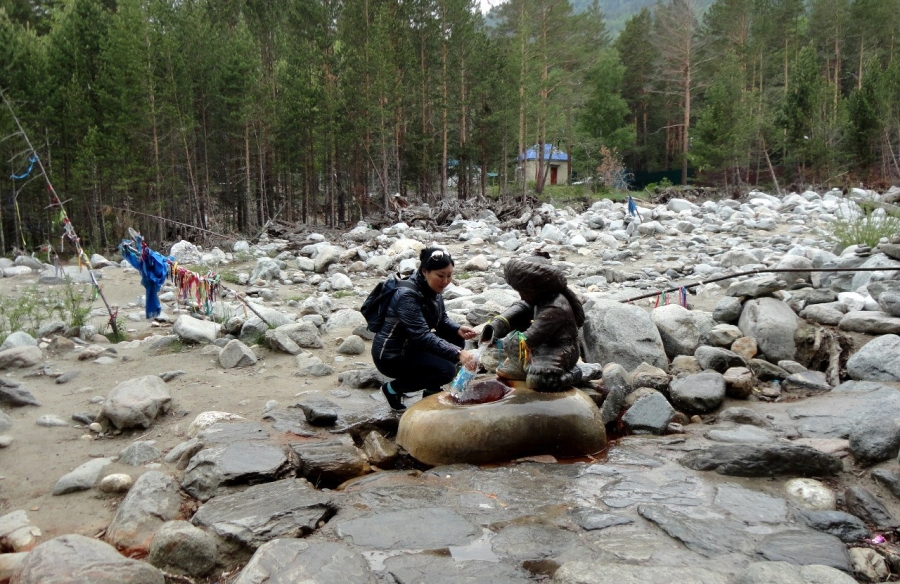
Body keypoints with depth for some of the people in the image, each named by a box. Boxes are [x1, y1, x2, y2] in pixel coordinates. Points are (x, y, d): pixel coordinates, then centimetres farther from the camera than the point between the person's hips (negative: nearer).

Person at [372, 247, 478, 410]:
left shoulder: (434, 289, -2)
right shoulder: (408, 295, -27)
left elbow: (442, 320, 8)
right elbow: (422, 336, -33)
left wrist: (458, 330, -14)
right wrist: (458, 353, -39)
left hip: (411, 345, 9)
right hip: (391, 356, -8)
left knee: (456, 340, -5)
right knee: (446, 371, -21)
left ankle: (431, 390, 11)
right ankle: (393, 388, -1)